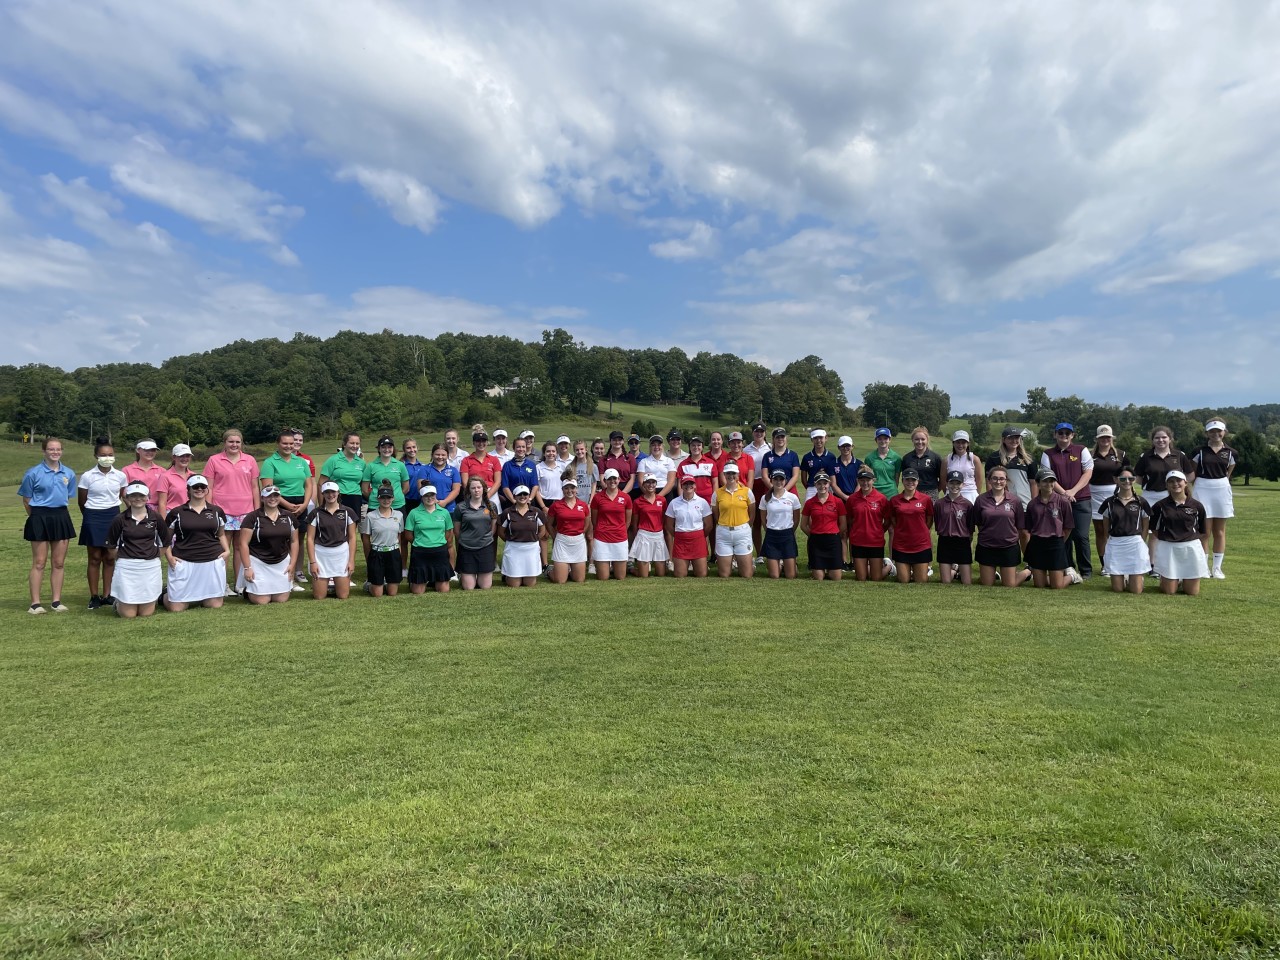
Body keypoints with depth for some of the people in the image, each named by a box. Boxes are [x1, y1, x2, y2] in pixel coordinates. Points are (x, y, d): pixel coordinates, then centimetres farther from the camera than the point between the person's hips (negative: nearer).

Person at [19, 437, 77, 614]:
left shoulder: (69, 473, 5)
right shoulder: (33, 473, -5)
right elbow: (26, 500, 1)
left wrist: (59, 512, 10)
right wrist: (39, 516, 6)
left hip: (62, 518, 4)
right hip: (40, 519, -4)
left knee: (59, 563, 8)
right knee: (39, 563, 0)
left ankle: (56, 601, 15)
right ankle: (35, 603, 6)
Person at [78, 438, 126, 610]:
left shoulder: (120, 476, 0)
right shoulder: (87, 476, -6)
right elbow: (81, 501, 5)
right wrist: (91, 515, 13)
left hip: (113, 517, 2)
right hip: (93, 518, -2)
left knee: (110, 558, 5)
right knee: (95, 558, 3)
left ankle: (107, 595, 14)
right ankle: (94, 597, 11)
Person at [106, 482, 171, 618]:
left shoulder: (156, 518, 1)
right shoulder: (120, 519, -2)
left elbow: (165, 543, 11)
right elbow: (112, 545, 6)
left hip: (150, 566, 1)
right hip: (126, 567, -1)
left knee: (147, 613, 5)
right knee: (128, 614, 2)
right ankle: (118, 602, 34)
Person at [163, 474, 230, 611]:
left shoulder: (217, 511, 10)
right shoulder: (176, 512, 3)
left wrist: (227, 550, 5)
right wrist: (169, 556, -3)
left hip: (213, 562, 2)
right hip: (184, 563, -2)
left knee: (215, 605, 2)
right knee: (176, 608, -1)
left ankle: (198, 598, 34)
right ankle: (166, 593, 33)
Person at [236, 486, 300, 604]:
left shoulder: (288, 516, 6)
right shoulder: (253, 517, -7)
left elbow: (294, 541, 10)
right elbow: (243, 543, -8)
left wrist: (292, 564, 3)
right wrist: (247, 568, -13)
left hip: (282, 563, 4)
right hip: (258, 563, -4)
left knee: (281, 599, 0)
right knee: (261, 601, -5)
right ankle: (246, 590, 26)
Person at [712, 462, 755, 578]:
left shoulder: (747, 491, 1)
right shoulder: (717, 493, 2)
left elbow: (752, 514, 8)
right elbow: (715, 514, 10)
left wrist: (743, 527, 7)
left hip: (742, 532, 0)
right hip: (723, 533, 0)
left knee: (747, 575, 0)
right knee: (724, 575, 4)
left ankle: (738, 561, 32)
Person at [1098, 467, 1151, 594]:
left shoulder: (1141, 503, 2)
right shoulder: (1109, 503, 3)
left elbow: (1145, 528, 8)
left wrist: (1141, 544, 4)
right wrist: (1108, 545, 3)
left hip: (1135, 545, 0)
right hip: (1114, 545, 0)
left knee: (1136, 590, -1)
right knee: (1117, 589, 2)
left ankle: (1133, 576, 32)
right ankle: (1124, 577, 35)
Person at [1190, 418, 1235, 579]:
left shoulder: (1230, 452, 5)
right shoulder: (1199, 451, -1)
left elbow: (1228, 474, 16)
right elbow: (1191, 473, 6)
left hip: (1222, 491, 3)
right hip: (1203, 490, -2)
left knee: (1220, 532, 7)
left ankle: (1217, 567, 14)